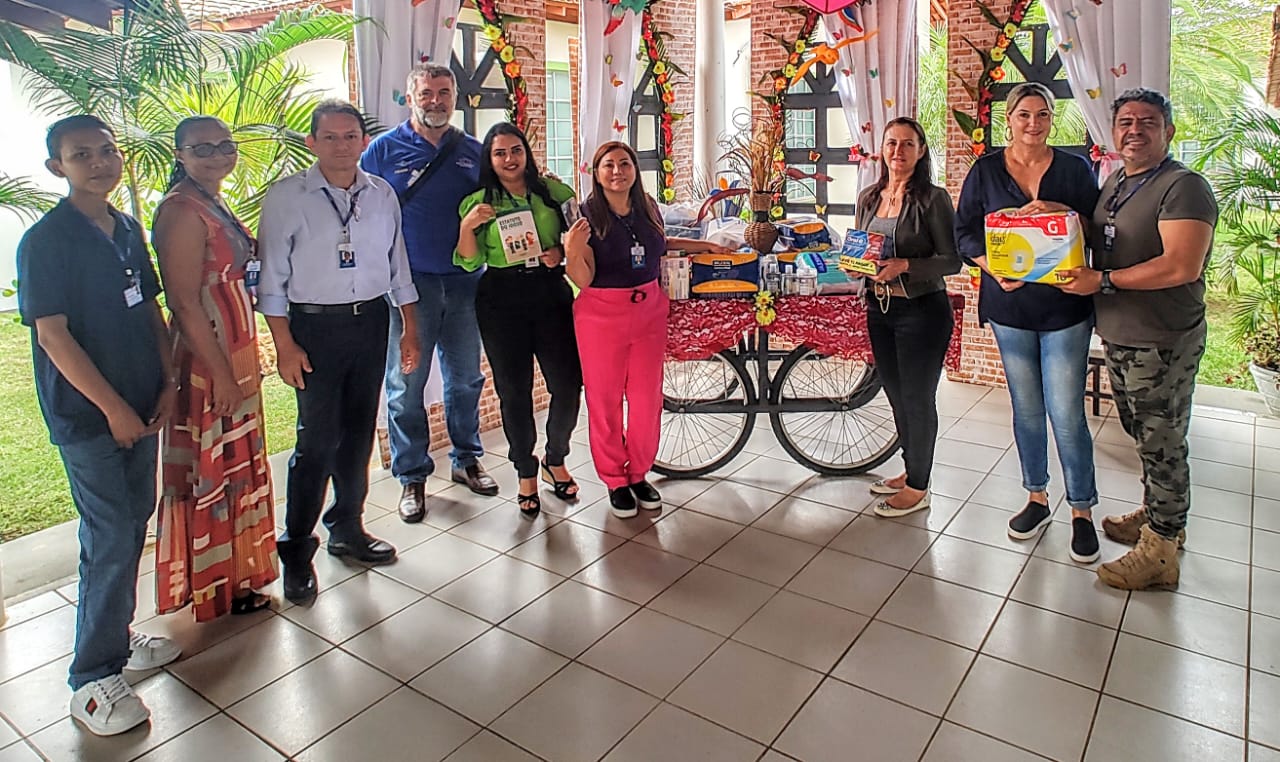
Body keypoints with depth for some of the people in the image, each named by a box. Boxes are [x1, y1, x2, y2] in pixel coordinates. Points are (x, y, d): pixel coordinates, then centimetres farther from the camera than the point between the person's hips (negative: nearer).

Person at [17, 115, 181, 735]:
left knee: (134, 524, 15)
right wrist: (113, 408, -16)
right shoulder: (45, 241, -12)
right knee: (110, 540, -3)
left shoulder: (128, 231, 8)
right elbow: (53, 335, -16)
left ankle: (117, 636, 34)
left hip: (139, 408, 7)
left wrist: (167, 383, 5)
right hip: (87, 416, -7)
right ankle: (93, 678, 12)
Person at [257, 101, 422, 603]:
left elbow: (397, 265, 12)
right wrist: (285, 344, -10)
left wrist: (409, 327, 10)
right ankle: (296, 550, 11)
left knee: (359, 431, 12)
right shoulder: (286, 197, -5)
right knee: (318, 438, -5)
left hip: (371, 321, 4)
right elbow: (272, 275, -5)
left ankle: (347, 528, 29)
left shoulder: (382, 195, 7)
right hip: (315, 325, -4)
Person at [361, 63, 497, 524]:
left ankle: (466, 460, 29)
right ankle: (412, 477, 16)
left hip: (464, 282, 3)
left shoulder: (473, 152, 10)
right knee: (406, 385, 2)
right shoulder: (384, 150, 2)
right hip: (409, 284, -3)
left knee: (465, 378, 12)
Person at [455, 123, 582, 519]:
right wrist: (468, 225, -15)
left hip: (551, 292, 1)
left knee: (568, 383, 0)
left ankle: (555, 461, 25)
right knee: (514, 390, 5)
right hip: (502, 299, -1)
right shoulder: (478, 201, 5)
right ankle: (526, 474, 22)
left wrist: (562, 252, -6)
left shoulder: (553, 191, 7)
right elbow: (469, 262, 0)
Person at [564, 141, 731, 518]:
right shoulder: (586, 215, -9)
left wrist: (703, 245, 21)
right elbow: (583, 279, -12)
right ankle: (615, 480, 23)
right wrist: (573, 251, -30)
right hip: (602, 316, -4)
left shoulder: (647, 207, 4)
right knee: (605, 400, 5)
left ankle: (639, 473, 28)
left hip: (649, 310, 4)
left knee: (647, 398, 9)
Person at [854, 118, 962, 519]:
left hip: (922, 310, -6)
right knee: (896, 394, 17)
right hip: (879, 308, 7)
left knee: (917, 398, 3)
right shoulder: (869, 198, 9)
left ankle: (918, 487, 17)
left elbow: (952, 260, -12)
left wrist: (905, 265, -25)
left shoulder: (933, 198, -9)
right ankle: (910, 469, 35)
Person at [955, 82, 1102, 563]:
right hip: (1009, 307, 1)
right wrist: (994, 268, -17)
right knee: (1026, 410, 11)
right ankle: (1037, 499, 27)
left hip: (1065, 308, -1)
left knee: (1067, 415, -3)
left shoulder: (1075, 168, 4)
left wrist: (1063, 212, -18)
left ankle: (1082, 511, 14)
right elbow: (964, 232, 1)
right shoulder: (986, 170, 5)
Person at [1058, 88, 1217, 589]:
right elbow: (1096, 245, 23)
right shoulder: (1113, 184, 12)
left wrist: (1103, 280, -21)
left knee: (1162, 446, 2)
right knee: (1143, 437, 21)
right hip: (1117, 337, 8)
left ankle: (1159, 552, 13)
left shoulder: (1183, 187, -15)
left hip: (1162, 344, -8)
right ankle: (1157, 515, 39)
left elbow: (1182, 266, -26)